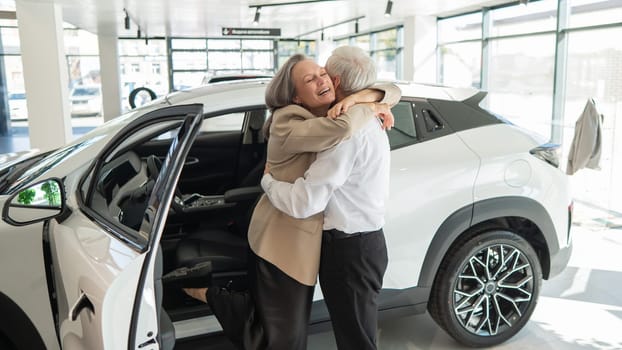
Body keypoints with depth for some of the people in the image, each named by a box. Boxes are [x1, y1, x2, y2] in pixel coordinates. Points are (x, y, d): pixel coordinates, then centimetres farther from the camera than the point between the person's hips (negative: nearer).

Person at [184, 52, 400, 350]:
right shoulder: (287, 124, -22)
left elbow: (392, 91, 3)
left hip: (304, 236, 8)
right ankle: (212, 296, 21)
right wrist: (371, 110, -21)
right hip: (282, 240, -8)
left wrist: (362, 95, -18)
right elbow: (341, 128, -41)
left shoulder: (334, 110, 3)